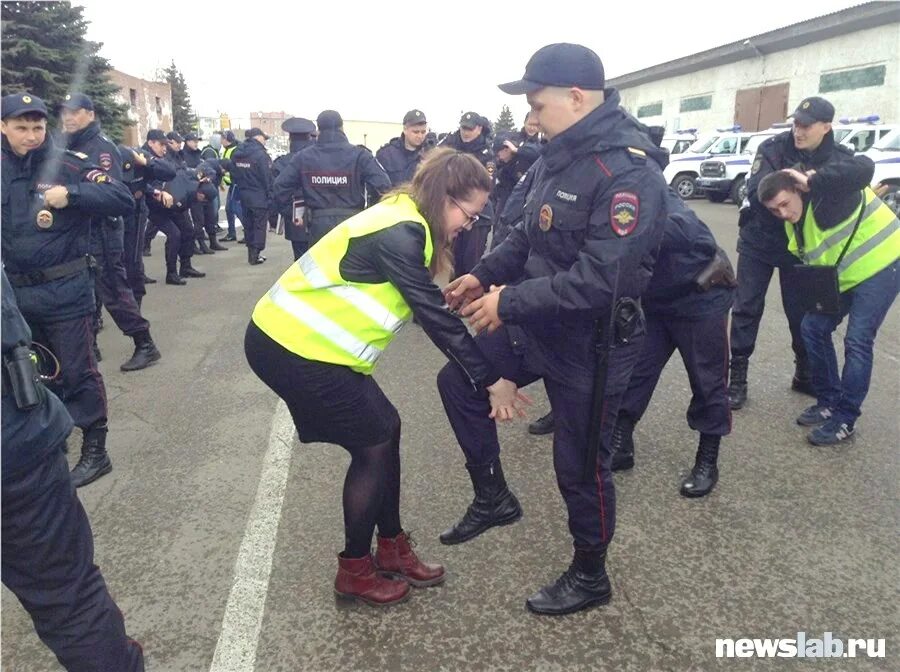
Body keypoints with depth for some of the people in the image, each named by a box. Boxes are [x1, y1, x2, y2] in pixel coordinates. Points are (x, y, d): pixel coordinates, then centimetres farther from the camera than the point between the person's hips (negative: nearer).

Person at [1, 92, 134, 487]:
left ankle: (95, 451, 13)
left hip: (64, 290, -5)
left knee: (76, 372, 1)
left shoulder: (69, 165, -7)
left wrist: (70, 195, -25)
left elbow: (124, 200, -16)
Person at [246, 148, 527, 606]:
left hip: (299, 338, 9)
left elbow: (431, 309, 8)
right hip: (292, 348, -9)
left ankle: (391, 547, 27)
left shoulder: (404, 223, 9)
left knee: (385, 428, 11)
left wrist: (484, 374, 4)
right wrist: (490, 380, -14)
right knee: (373, 445, 0)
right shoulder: (398, 234, -22)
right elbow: (435, 317, -21)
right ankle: (355, 569, 18)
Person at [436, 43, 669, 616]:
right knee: (458, 381, 12)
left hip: (592, 341, -9)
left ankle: (590, 578, 32)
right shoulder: (561, 155, 4)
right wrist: (484, 276, 4)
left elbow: (600, 279, -31)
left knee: (580, 464, 6)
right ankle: (494, 498, 29)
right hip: (539, 322, 9)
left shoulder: (629, 173, -24)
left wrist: (509, 302, -25)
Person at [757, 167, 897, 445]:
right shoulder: (794, 224, 2)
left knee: (857, 341, -11)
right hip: (843, 277, 9)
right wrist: (815, 287, -10)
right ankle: (828, 402, 21)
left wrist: (811, 180, -34)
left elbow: (864, 169, -39)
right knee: (813, 327, 6)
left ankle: (844, 420, -1)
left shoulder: (826, 193, -23)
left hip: (880, 266, -9)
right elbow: (811, 261, 8)